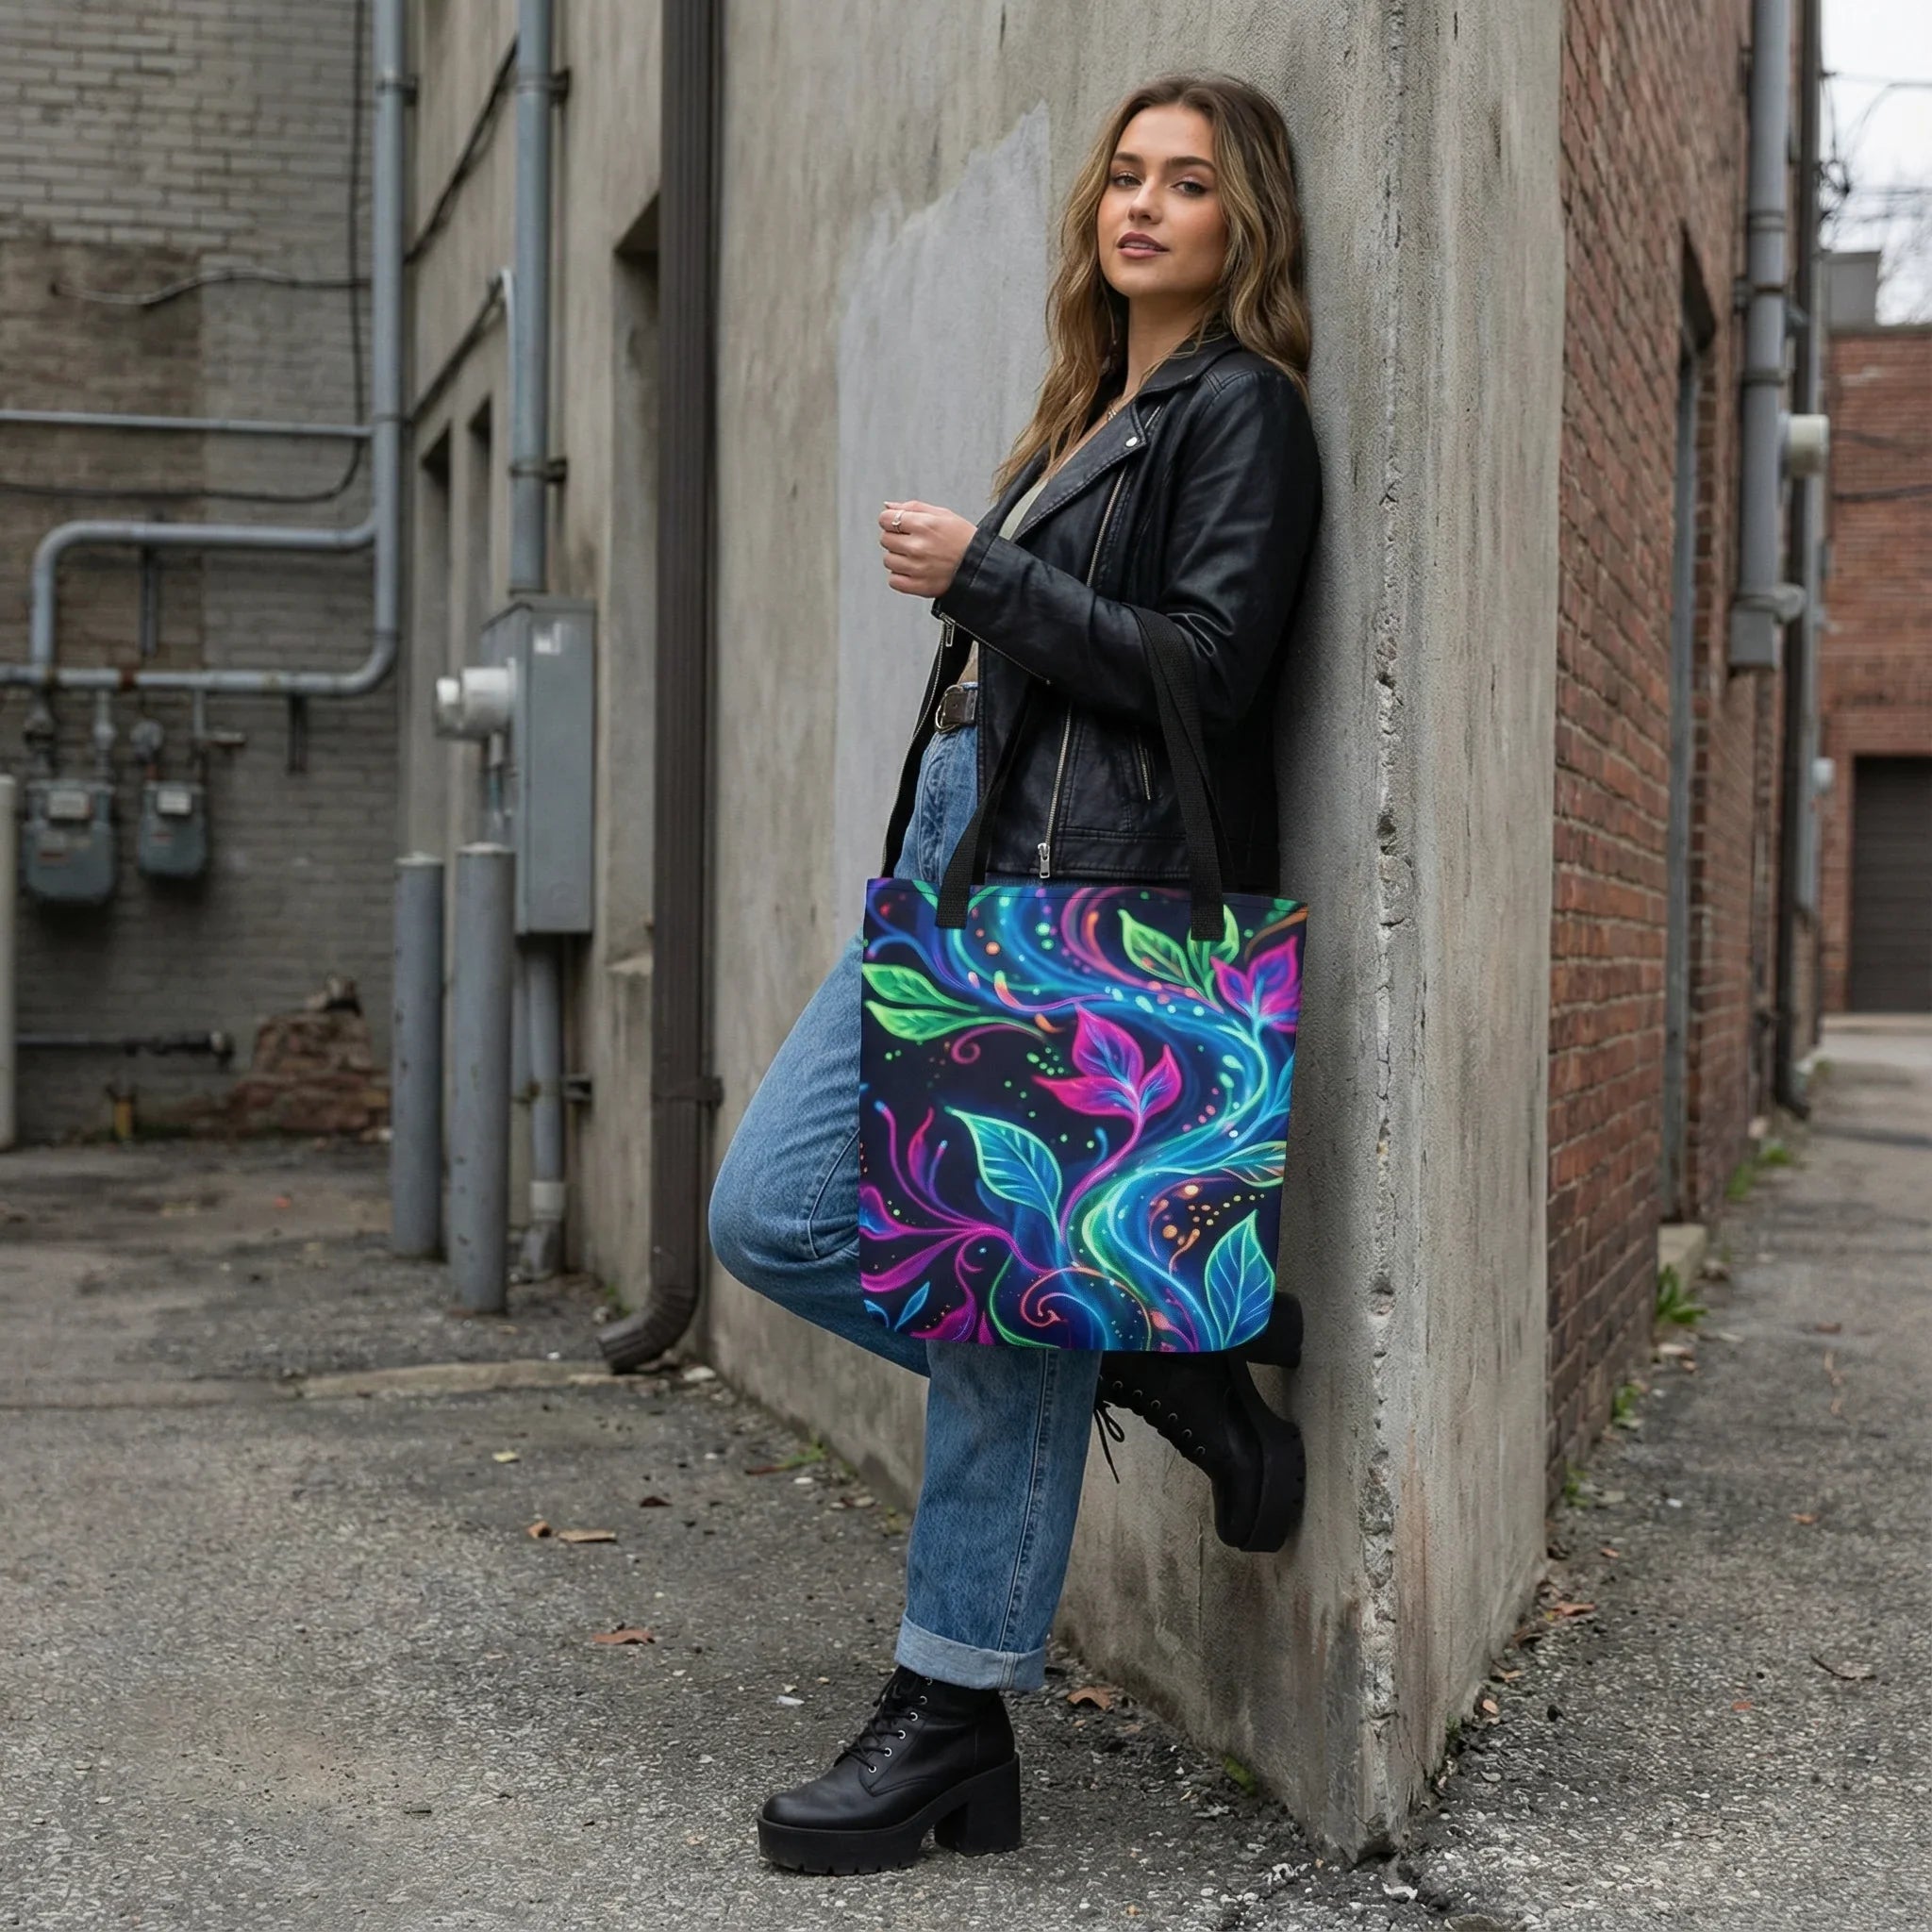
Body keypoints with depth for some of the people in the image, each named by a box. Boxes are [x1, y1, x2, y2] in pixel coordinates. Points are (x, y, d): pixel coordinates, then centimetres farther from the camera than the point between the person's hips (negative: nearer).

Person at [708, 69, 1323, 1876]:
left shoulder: (1242, 409, -1)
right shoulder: (1086, 416, 24)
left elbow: (1207, 671, -13)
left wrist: (982, 575, -9)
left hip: (1091, 895, -9)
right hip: (952, 861, 9)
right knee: (773, 1214, 0)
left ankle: (951, 1723, 9)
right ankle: (1155, 1370, 12)